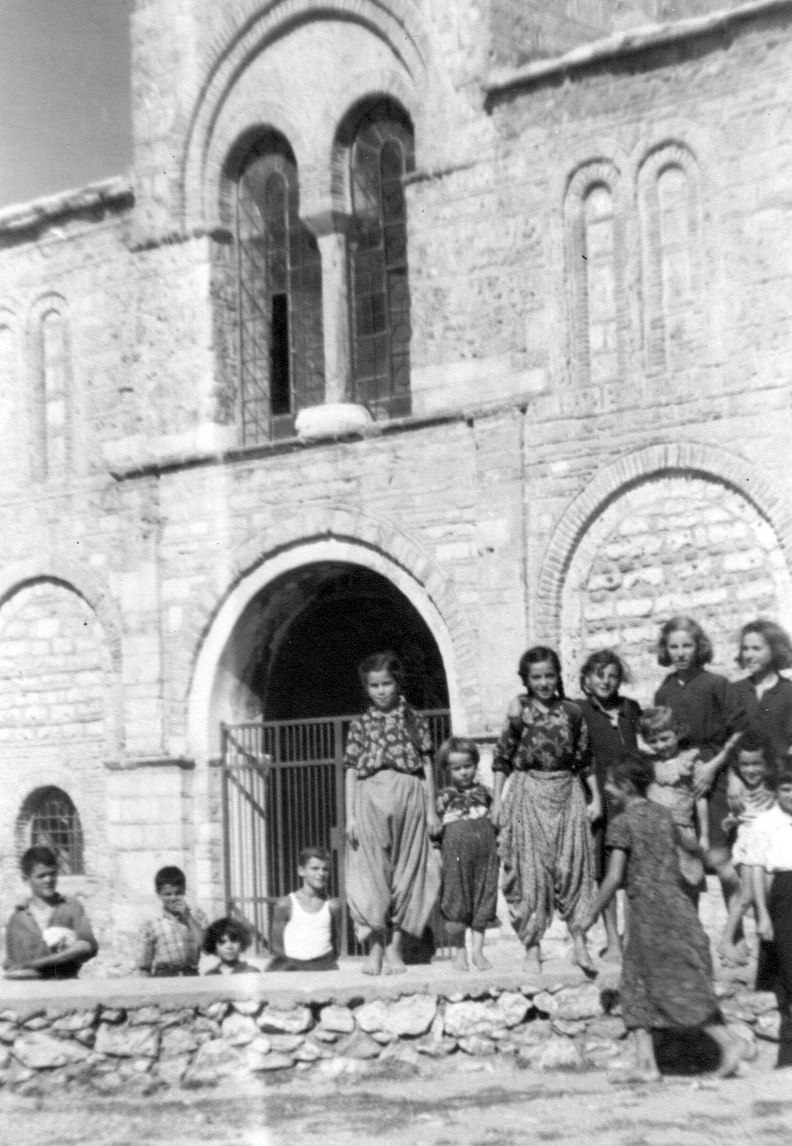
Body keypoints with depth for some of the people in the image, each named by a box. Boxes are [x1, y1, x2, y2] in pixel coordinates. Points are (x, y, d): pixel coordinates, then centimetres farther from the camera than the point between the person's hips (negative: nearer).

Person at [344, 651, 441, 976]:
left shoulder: (414, 720, 7)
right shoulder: (361, 725, 7)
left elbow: (427, 765, 8)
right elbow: (352, 771, 7)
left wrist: (432, 811, 4)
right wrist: (350, 815, 0)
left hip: (408, 799, 0)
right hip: (370, 800, 0)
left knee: (405, 871, 2)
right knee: (372, 873, -3)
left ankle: (395, 948, 10)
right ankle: (375, 947, 3)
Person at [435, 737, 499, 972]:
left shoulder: (483, 793, 11)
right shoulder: (445, 796, 3)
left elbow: (496, 819, 16)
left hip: (485, 849, 3)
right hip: (456, 850, -3)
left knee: (483, 900, 5)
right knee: (456, 902, 1)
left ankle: (477, 949, 14)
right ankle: (459, 951, 13)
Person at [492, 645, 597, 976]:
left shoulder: (571, 712, 3)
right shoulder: (519, 710, -2)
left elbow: (584, 760, 8)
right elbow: (502, 758, 0)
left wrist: (596, 798, 6)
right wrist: (497, 800, -5)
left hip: (567, 794, 2)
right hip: (528, 795, -2)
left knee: (572, 866, -1)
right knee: (530, 871, 2)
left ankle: (579, 940, 6)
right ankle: (531, 948, 10)